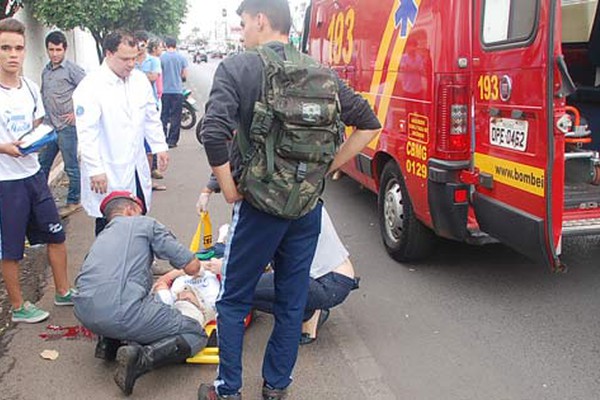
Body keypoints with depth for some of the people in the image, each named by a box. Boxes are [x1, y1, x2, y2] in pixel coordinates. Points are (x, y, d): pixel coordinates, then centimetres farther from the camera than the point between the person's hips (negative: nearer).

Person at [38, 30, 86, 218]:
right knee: (42, 164, 12)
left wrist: (77, 113, -11)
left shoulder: (72, 69, -8)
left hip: (67, 126, -7)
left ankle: (73, 201, 14)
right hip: (49, 126, 7)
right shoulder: (46, 71, 13)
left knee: (71, 166, 1)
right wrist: (42, 117, 16)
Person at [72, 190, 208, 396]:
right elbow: (192, 267, 8)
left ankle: (109, 342, 18)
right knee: (196, 334, 7)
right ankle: (141, 359, -16)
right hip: (123, 313, -7)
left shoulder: (101, 236, 29)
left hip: (84, 313, 7)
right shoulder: (145, 224, 11)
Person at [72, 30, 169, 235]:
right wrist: (95, 170, -18)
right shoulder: (90, 86, -13)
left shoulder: (140, 79, 8)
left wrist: (160, 147, 14)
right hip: (108, 173, -6)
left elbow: (151, 116, 19)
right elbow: (87, 134, -16)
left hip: (137, 168, 6)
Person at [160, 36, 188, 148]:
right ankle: (172, 141, 5)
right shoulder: (181, 57, -1)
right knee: (175, 117, 5)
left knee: (164, 116, 9)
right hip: (177, 91, 0)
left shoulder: (161, 57, -4)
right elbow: (185, 75, 2)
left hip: (165, 91, 0)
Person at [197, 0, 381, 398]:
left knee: (233, 301, 13)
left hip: (260, 205, -4)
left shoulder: (238, 67, -9)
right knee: (293, 302, 17)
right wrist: (326, 169, 7)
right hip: (309, 207, 5)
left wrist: (230, 189, -10)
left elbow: (213, 133, -22)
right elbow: (369, 124, 6)